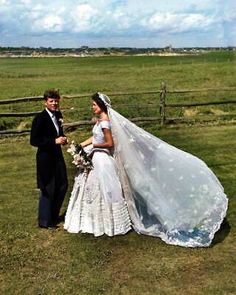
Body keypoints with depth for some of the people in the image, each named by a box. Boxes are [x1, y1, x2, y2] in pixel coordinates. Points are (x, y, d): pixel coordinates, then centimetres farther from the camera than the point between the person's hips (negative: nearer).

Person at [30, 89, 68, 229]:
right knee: (48, 190, 3)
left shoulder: (58, 115, 6)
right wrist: (55, 141, -24)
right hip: (46, 158, -8)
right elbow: (34, 141, -21)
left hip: (57, 155, 8)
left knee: (63, 186, 16)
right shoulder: (40, 118, -17)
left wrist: (63, 138, -2)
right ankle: (45, 221, 21)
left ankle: (54, 215, 34)